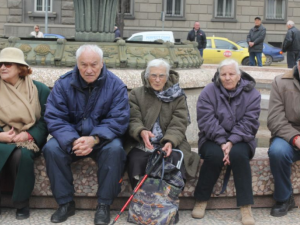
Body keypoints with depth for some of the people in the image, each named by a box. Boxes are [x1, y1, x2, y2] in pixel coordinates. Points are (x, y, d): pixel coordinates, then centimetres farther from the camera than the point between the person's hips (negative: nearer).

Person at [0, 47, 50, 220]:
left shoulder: (39, 89, 6)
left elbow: (46, 120, 2)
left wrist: (28, 135, -14)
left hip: (29, 139, -1)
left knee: (21, 154, -35)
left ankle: (22, 203, -16)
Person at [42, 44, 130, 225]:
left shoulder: (116, 85, -10)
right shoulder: (64, 84, -6)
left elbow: (119, 120, -15)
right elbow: (54, 118, -11)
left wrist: (94, 139, -31)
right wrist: (73, 141, -30)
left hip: (103, 139, -1)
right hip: (72, 137, 2)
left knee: (115, 149, -33)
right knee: (51, 148, -27)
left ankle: (104, 205, -19)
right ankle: (66, 203, -12)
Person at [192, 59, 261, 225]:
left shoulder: (251, 93, -1)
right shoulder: (208, 92, -3)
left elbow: (249, 123, -9)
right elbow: (207, 121, -12)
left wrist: (231, 142, -22)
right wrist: (221, 142, -24)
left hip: (239, 140, 0)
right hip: (213, 140, 0)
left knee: (238, 154, -32)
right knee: (215, 155, -32)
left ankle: (246, 207, -25)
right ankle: (201, 200, -14)